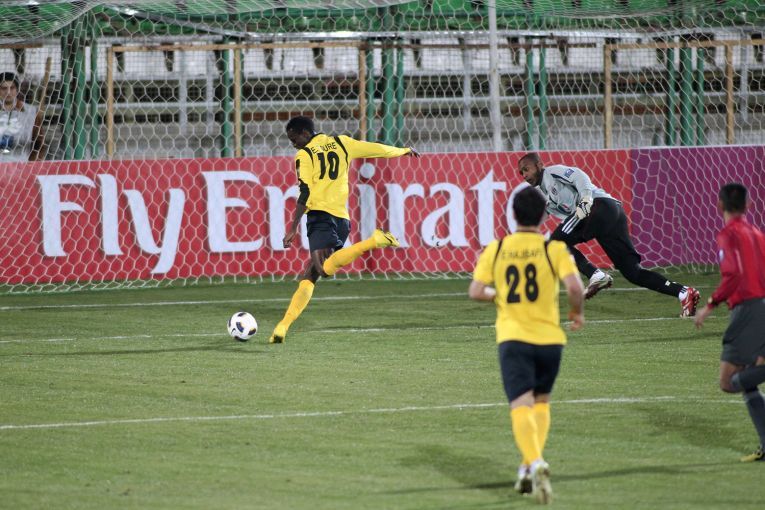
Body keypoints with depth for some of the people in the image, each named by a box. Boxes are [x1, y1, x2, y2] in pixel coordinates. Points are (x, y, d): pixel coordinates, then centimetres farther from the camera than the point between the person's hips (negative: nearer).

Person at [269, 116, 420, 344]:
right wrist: (405, 151, 42)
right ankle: (284, 325, 1)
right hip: (342, 217, 8)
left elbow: (305, 195, -7)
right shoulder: (341, 143, 17)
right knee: (308, 277, 8)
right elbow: (377, 149, 24)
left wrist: (293, 229, -7)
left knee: (324, 268, -28)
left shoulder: (304, 155, 1)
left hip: (320, 216, -8)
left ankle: (374, 241, -34)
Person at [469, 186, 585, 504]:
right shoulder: (554, 249, -4)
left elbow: (475, 292, -1)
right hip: (549, 336, 0)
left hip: (512, 337, 0)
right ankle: (531, 467, 15)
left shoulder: (495, 250, 2)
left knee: (521, 406, -8)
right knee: (541, 401, 22)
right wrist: (577, 312, 4)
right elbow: (574, 287, -15)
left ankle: (535, 463, -33)